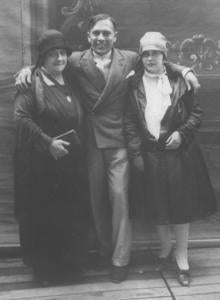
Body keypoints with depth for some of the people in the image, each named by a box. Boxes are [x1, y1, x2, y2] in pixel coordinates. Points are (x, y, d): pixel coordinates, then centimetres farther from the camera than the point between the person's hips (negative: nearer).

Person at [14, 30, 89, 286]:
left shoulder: (70, 83, 13)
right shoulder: (32, 82, -7)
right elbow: (21, 117, -17)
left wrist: (79, 150, 6)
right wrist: (48, 142, -22)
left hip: (72, 161, 6)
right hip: (43, 162, -5)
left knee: (72, 214, 11)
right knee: (44, 214, 6)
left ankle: (69, 263, 31)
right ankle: (44, 267, 26)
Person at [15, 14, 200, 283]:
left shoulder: (130, 59, 2)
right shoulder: (77, 61, 2)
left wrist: (183, 69, 0)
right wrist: (28, 68, -3)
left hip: (118, 140, -1)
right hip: (90, 140, 2)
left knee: (119, 195, -5)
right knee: (97, 198, 10)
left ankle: (120, 259, 9)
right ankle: (104, 250, 29)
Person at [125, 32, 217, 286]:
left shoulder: (178, 81, 0)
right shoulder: (134, 84, 1)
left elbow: (196, 112, 4)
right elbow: (130, 121, 0)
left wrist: (182, 133, -11)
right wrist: (135, 152, -4)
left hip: (179, 153, 0)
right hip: (151, 155, 1)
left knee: (181, 204, 6)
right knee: (158, 206, 10)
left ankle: (181, 258, 22)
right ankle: (165, 250, 34)